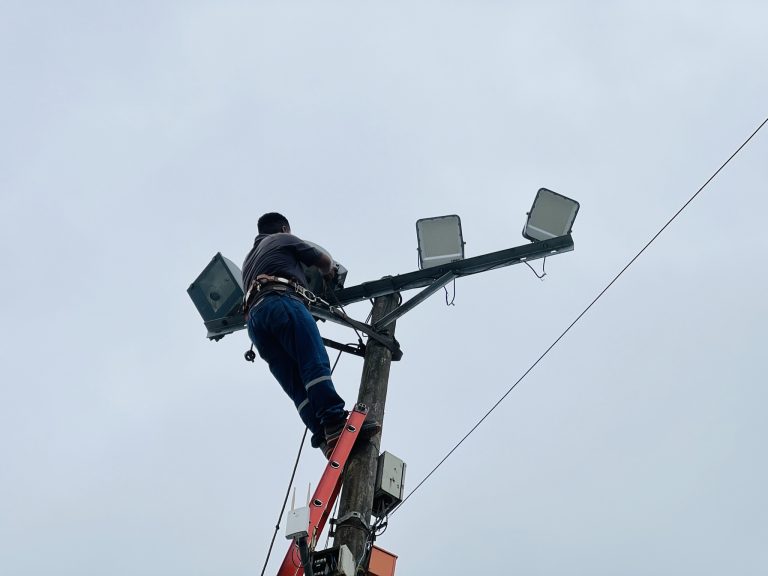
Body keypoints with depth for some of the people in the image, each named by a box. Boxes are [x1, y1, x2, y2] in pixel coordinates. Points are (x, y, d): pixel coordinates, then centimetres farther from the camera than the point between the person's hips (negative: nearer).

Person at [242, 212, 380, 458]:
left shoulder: (249, 259, 41)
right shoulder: (285, 240, 23)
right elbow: (326, 262, 28)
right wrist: (328, 273, 51)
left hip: (254, 318, 6)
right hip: (282, 302, -6)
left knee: (296, 386, -10)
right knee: (315, 362, -24)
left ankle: (325, 438, -28)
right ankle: (335, 423, -44)